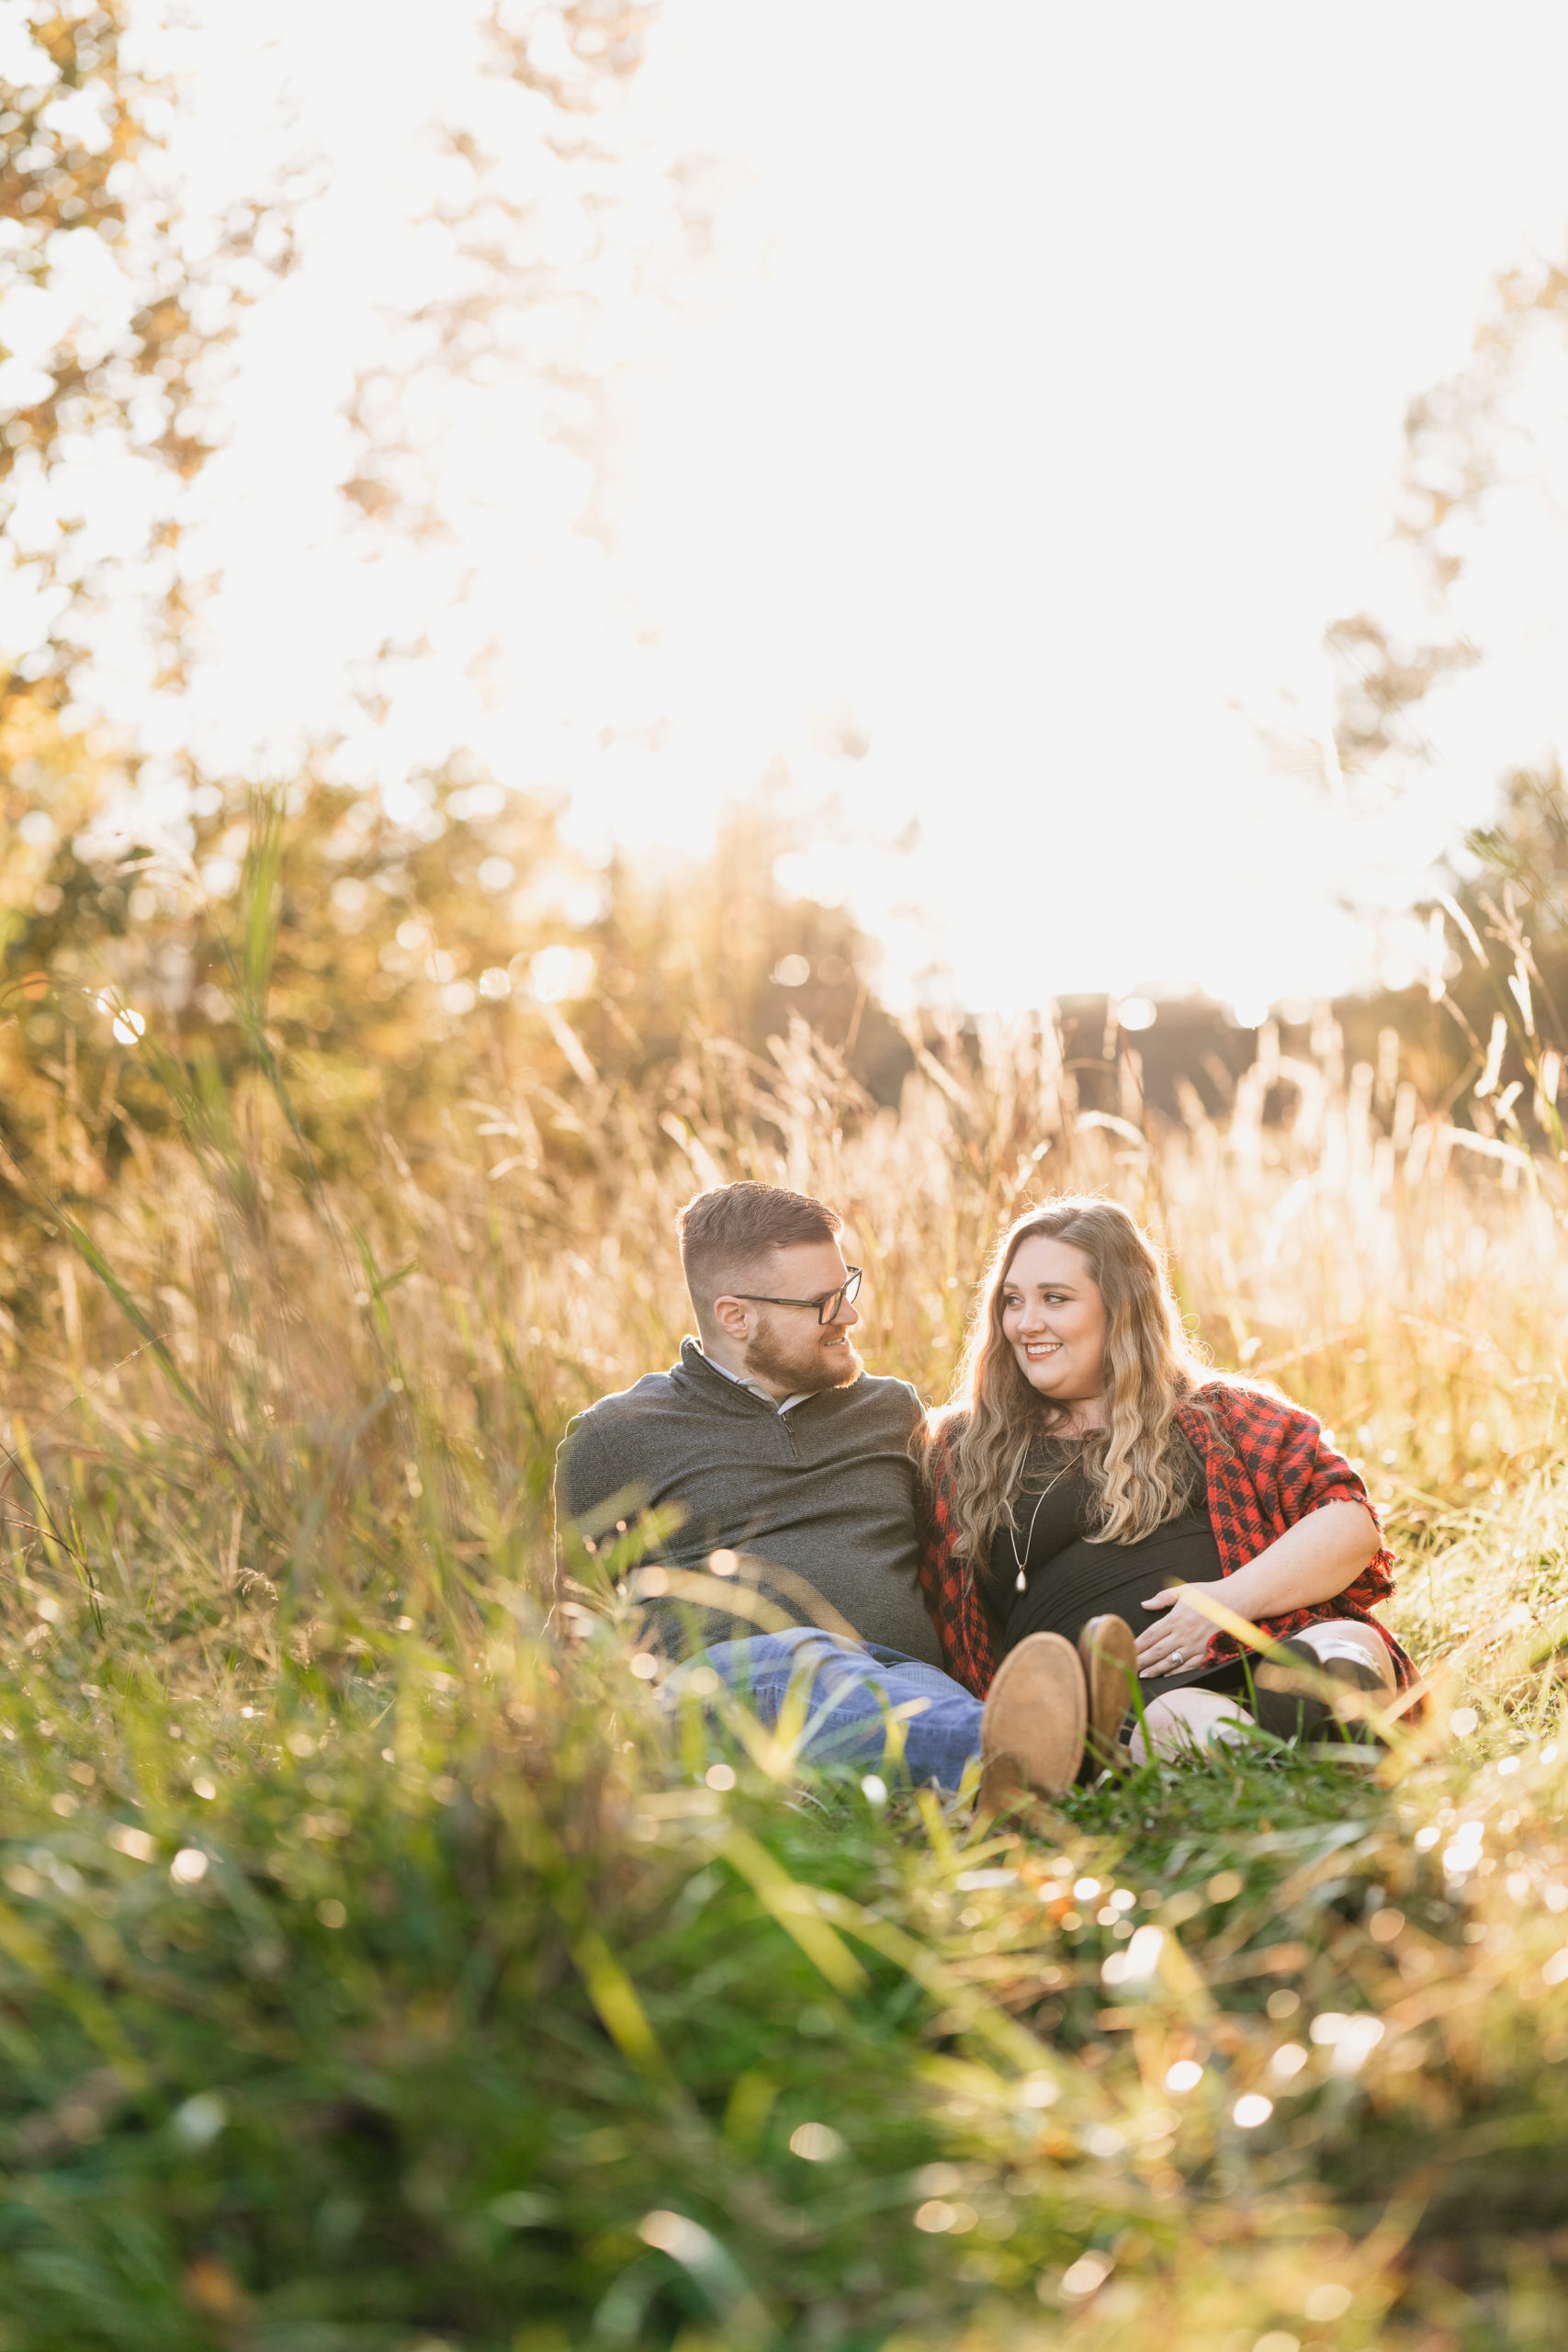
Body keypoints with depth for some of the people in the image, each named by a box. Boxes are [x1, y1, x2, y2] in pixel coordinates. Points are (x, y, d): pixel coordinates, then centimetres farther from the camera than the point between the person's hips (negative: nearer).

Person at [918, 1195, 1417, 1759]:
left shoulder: (1223, 1413, 22)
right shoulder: (961, 1453, 23)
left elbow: (1351, 1520, 11)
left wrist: (1233, 1598, -6)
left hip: (1264, 1648, 2)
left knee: (1350, 1646, -34)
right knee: (1182, 1720, -38)